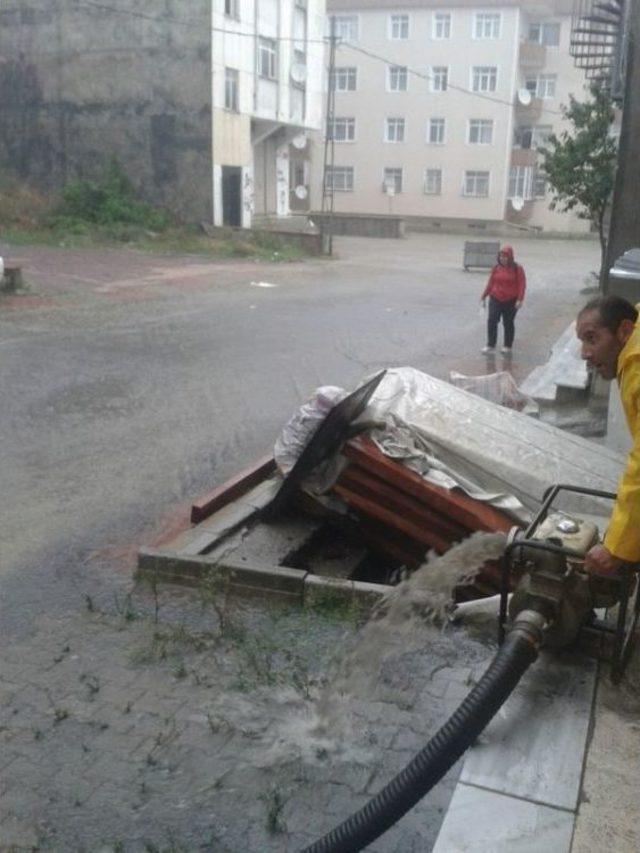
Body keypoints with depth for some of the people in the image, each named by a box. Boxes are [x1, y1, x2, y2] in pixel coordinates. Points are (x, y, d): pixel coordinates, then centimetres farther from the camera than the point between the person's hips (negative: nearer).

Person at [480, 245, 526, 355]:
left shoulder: (517, 269, -4)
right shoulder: (496, 268, 4)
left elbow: (522, 284, -6)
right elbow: (490, 283, 9)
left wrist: (520, 299, -15)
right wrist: (484, 296, 8)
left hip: (511, 301, -2)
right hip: (495, 299, 2)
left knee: (508, 324, 7)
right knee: (491, 321, -6)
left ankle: (508, 346, 17)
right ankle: (490, 345, 1)